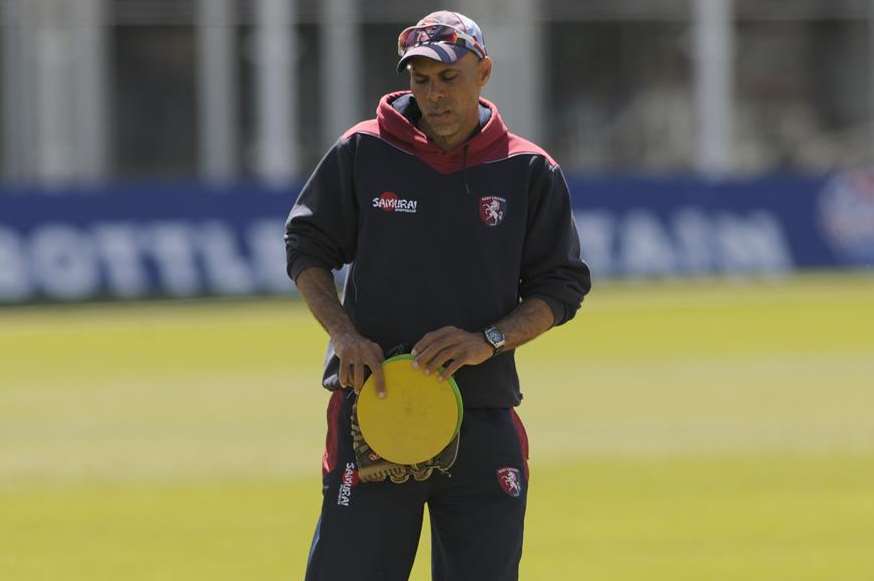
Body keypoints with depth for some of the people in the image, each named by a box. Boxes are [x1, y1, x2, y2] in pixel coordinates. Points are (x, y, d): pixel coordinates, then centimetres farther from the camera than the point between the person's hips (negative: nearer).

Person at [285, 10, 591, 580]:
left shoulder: (529, 171, 4)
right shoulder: (362, 153, 3)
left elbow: (560, 288, 5)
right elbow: (306, 248, 10)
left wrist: (488, 341, -12)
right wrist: (343, 334, -8)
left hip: (485, 421, 1)